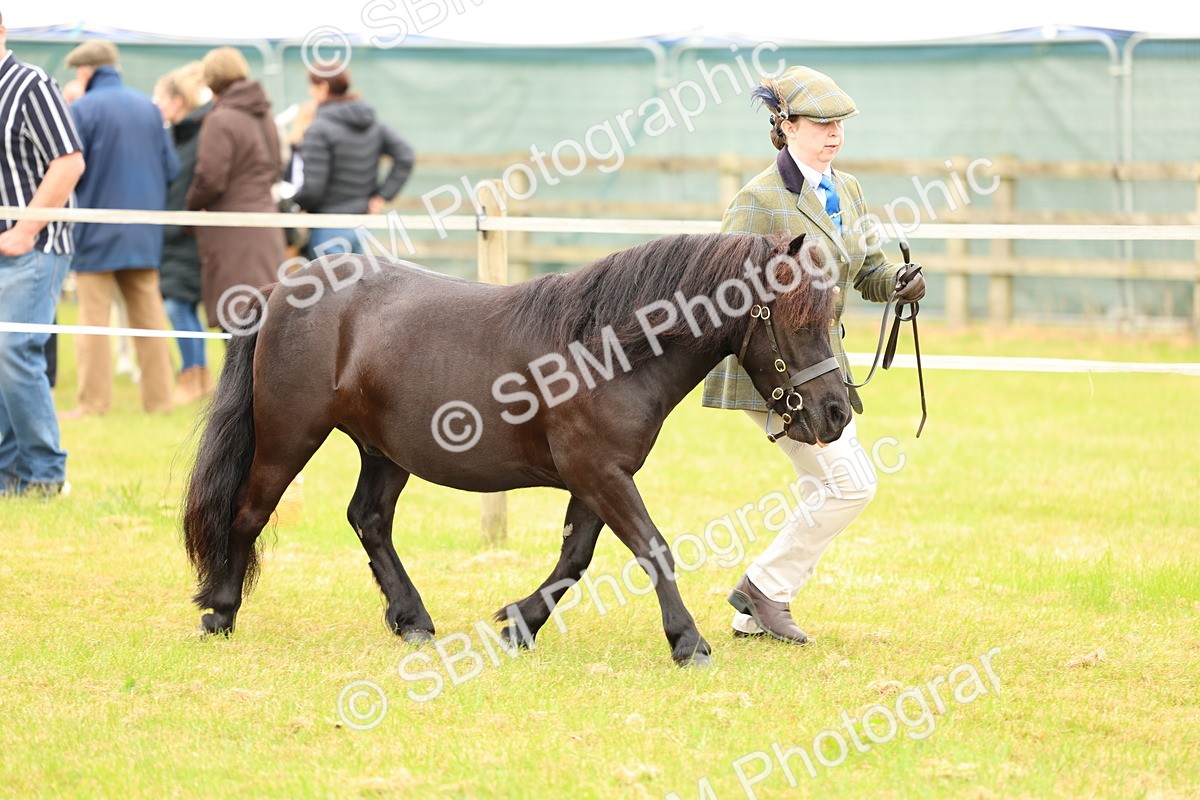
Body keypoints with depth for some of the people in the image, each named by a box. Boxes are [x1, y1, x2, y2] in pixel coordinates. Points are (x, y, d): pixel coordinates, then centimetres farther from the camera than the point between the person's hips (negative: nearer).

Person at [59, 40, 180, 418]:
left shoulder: (82, 110, -11)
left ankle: (94, 401, -3)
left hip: (96, 230, -5)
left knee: (94, 315, -1)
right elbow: (171, 168, 7)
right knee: (148, 311, 10)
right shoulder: (148, 107, 4)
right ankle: (159, 397, 11)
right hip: (144, 231, 5)